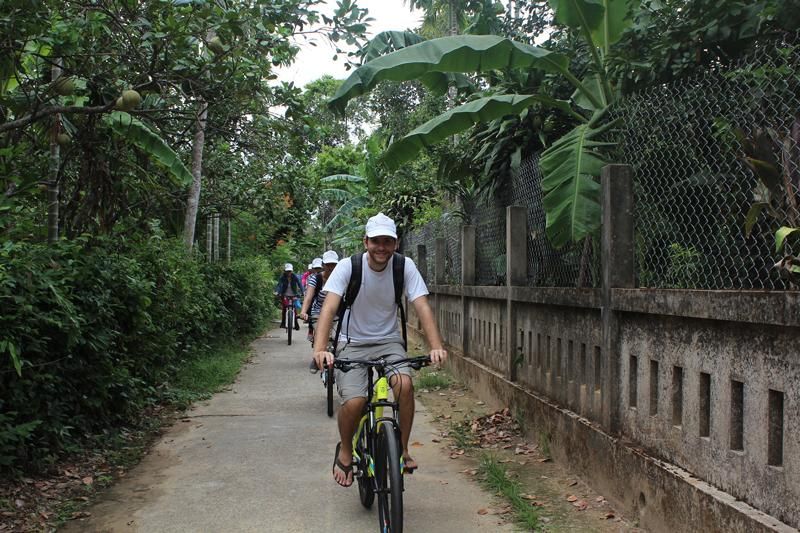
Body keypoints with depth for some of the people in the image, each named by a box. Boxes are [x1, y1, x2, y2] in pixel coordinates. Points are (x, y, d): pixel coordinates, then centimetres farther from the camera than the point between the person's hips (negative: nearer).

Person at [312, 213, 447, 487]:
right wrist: (320, 348, -41)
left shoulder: (405, 267, -10)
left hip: (389, 341, 2)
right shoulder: (348, 267, -15)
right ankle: (345, 452, 9)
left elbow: (422, 307, -17)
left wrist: (436, 346, -32)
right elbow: (329, 307, -25)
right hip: (353, 343, -1)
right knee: (354, 401, -22)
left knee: (404, 384, -28)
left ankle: (402, 450, -5)